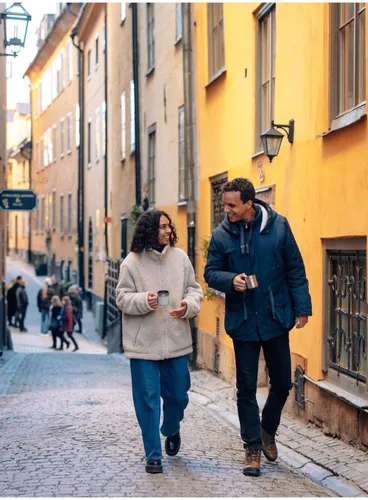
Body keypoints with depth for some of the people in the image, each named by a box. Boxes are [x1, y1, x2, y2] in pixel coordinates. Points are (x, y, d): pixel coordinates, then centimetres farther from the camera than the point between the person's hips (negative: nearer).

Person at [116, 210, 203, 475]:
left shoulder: (180, 257, 3)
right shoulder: (132, 262, -6)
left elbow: (195, 290, 9)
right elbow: (123, 298, -3)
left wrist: (188, 305, -12)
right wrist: (144, 301, -22)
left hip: (176, 341, 3)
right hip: (144, 343, -3)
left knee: (178, 394, 14)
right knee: (148, 400, 1)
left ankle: (171, 431, 46)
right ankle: (153, 455, 13)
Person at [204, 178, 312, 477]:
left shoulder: (278, 226, -6)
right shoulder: (221, 235, -4)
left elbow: (295, 270, 0)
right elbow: (211, 272, 3)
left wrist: (302, 308, -2)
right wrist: (231, 280, -19)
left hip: (276, 318, 0)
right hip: (242, 321, 0)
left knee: (282, 383, 11)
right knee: (246, 388, 4)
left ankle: (268, 430, 36)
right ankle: (253, 447, 17)